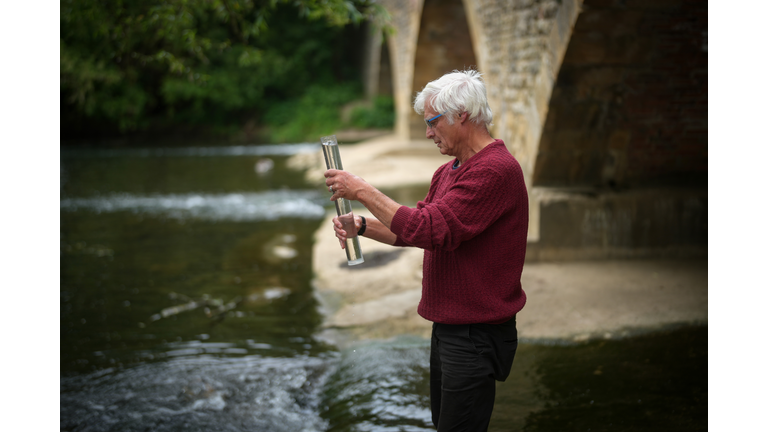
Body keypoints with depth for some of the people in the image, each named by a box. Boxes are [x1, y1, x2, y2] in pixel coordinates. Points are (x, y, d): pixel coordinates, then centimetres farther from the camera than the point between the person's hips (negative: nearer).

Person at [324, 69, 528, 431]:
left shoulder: (496, 170, -20)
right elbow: (413, 230, 18)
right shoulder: (447, 172, 13)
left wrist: (364, 192, -19)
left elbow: (433, 229, -26)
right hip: (447, 327, 10)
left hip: (476, 337, -10)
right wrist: (362, 225, 1)